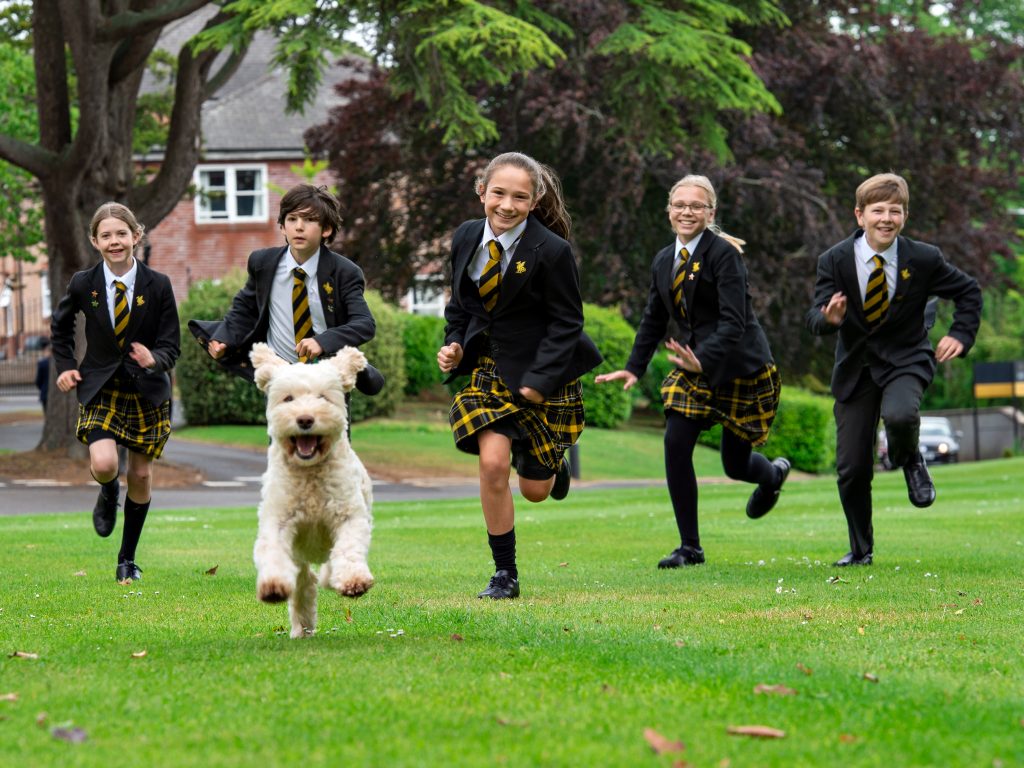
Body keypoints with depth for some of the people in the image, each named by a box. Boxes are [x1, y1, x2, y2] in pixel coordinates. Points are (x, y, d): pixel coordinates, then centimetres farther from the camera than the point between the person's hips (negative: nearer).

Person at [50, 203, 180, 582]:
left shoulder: (158, 286, -9)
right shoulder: (84, 284, -6)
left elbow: (171, 344, -7)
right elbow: (60, 326, 13)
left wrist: (155, 360, -28)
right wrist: (65, 366, 3)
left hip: (146, 390, 1)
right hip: (100, 389, -1)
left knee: (141, 475, 8)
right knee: (104, 464, -22)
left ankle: (128, 559, 25)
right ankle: (109, 494, 18)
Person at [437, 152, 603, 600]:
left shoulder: (551, 251, -18)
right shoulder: (467, 238, -2)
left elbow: (567, 323, -12)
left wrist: (540, 379, -20)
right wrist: (454, 346, -5)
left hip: (541, 374, -3)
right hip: (489, 369, 3)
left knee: (535, 491, 5)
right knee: (492, 463, -16)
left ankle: (552, 461, 45)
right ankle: (504, 575, -2)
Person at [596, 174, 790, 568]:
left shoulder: (724, 254, -17)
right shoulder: (664, 261, 6)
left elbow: (733, 321, -25)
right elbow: (653, 321, 17)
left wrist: (704, 359, -39)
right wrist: (634, 368, 7)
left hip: (740, 365, -5)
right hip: (695, 365, 5)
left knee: (735, 465, 5)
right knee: (676, 443, -14)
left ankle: (774, 474, 45)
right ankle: (689, 546, -4)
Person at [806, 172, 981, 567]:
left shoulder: (923, 259, -9)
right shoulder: (835, 261, -9)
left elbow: (969, 291, 6)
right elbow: (814, 318, -10)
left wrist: (961, 335, -7)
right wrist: (829, 318, -33)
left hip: (904, 360, -2)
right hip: (855, 367, 2)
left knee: (899, 416, -36)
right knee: (852, 468, 0)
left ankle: (909, 461, 0)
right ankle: (860, 549, 23)